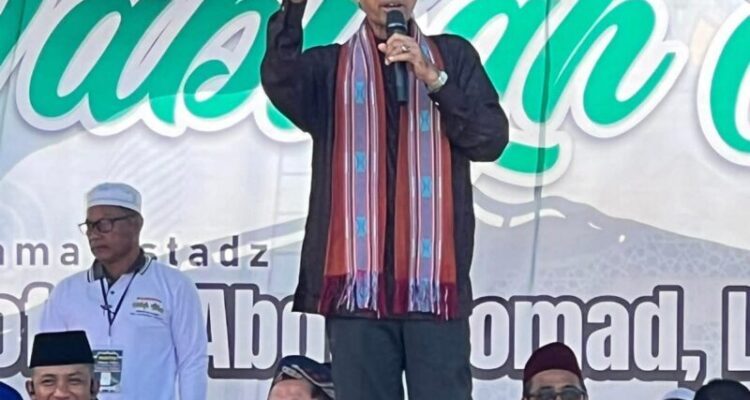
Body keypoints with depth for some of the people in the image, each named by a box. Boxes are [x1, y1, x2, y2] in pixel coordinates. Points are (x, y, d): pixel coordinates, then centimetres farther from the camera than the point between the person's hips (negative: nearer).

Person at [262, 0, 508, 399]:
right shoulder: (329, 67, 12)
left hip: (435, 277, 0)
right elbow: (279, 82, -10)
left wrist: (433, 78, -9)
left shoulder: (454, 56, 14)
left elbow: (492, 139, 4)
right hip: (358, 279, 0)